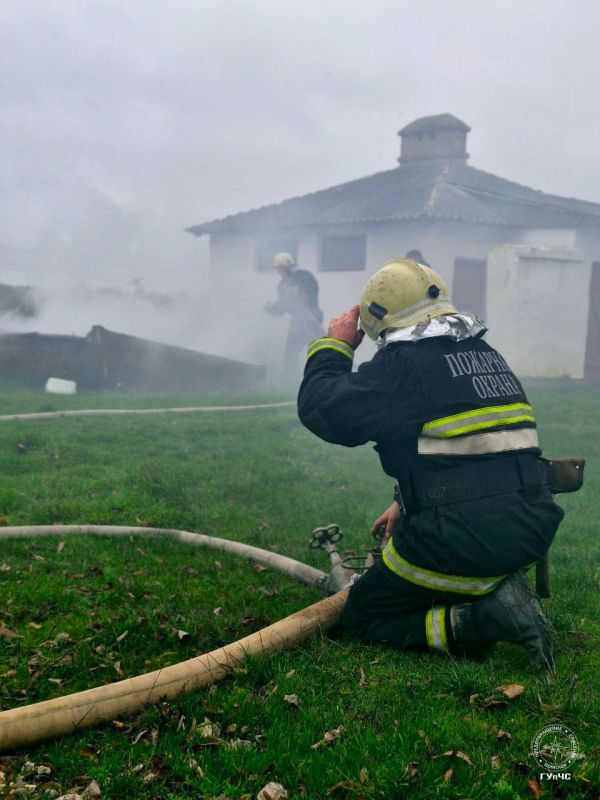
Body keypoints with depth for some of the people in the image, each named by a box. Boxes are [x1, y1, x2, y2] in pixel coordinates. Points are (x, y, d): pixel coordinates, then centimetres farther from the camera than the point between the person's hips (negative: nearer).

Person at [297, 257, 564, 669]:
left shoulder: (405, 361, -11)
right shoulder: (488, 355, 14)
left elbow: (322, 410, -13)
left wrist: (332, 347, 4)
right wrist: (407, 504, 26)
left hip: (461, 540, -8)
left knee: (362, 618, 12)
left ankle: (483, 617, -8)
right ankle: (497, 591, 8)